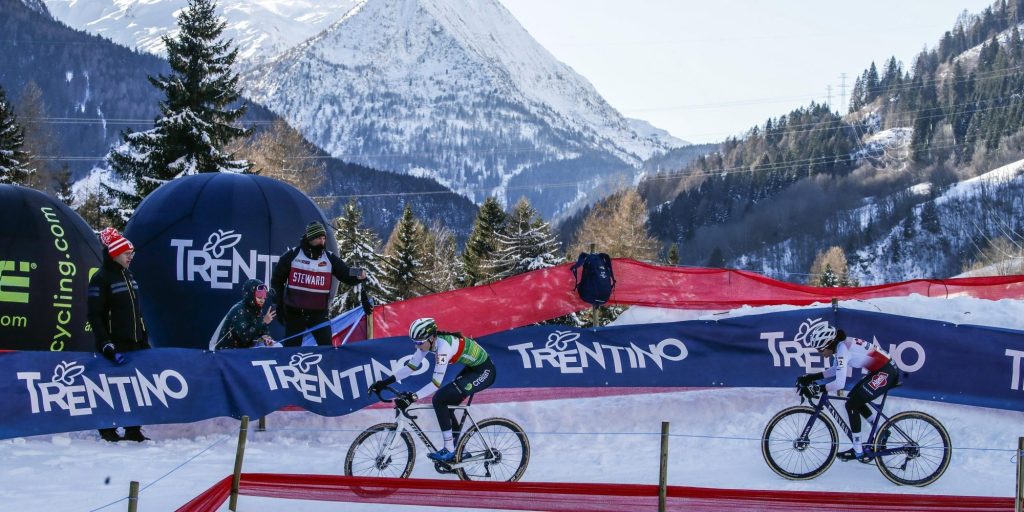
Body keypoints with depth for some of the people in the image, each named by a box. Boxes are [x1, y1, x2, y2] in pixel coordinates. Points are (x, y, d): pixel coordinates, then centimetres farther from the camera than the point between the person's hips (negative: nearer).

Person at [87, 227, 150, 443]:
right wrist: (107, 345, -20)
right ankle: (108, 431, 10)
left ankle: (133, 431, 14)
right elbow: (94, 315, -13)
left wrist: (145, 340, 16)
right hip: (115, 345, -7)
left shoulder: (128, 276, 15)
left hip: (134, 344, 7)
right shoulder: (101, 279, -9)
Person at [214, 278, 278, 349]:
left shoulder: (258, 310, 3)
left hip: (246, 348, 8)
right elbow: (245, 337, -29)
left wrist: (265, 338, -14)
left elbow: (260, 332, 9)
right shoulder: (238, 311, -19)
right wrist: (264, 323, -31)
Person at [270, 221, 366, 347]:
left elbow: (347, 276, -3)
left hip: (318, 313, 1)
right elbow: (277, 280, 5)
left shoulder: (330, 258, 1)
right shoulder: (292, 256, -4)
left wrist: (359, 275, -26)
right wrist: (279, 303, 2)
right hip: (294, 312, -1)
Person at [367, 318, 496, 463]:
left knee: (440, 399, -16)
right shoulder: (428, 341, -5)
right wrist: (385, 382, -8)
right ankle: (456, 447, 23)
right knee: (445, 404, 8)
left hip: (484, 371, -9)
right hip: (473, 368, 9)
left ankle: (449, 450, -8)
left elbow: (436, 383, -32)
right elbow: (411, 366, -1)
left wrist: (412, 398, -38)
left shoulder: (443, 346, -30)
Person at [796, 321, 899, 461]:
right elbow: (835, 370, 17)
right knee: (854, 398, 18)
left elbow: (839, 383, -29)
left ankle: (858, 450, 0)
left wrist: (817, 388, -22)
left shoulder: (842, 349, -22)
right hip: (881, 371, 10)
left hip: (886, 374, -10)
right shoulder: (841, 344, 5)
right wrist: (812, 377, 8)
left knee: (851, 404, -7)